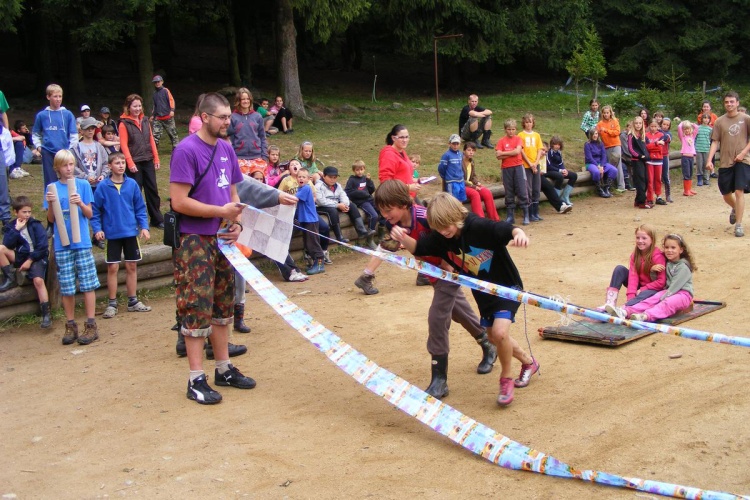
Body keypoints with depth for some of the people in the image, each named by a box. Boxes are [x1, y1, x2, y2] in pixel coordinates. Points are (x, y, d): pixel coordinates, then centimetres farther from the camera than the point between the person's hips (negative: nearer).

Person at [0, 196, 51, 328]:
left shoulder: (36, 225, -6)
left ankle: (46, 314, -22)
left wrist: (30, 260, -13)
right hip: (20, 257, 4)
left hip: (36, 257, -4)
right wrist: (16, 229, -16)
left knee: (38, 280, -27)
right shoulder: (12, 226, 5)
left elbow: (42, 246, -10)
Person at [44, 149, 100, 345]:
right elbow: (50, 219, 5)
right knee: (66, 288, 5)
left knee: (88, 285, -1)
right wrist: (50, 204, -12)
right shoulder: (52, 188, 6)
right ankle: (70, 326, 14)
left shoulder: (83, 185, 2)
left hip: (82, 243, -1)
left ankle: (91, 325, 4)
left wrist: (80, 203, -17)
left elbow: (90, 214, 1)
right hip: (62, 245, 1)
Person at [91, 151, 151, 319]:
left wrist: (144, 226, -4)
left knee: (132, 266, 10)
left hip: (131, 232, 2)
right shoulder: (103, 187, -7)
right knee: (112, 268, 2)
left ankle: (133, 301, 21)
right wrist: (97, 229, -12)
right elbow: (95, 210, -3)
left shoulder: (132, 184, -1)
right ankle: (112, 304, 12)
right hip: (112, 234, -2)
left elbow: (140, 208, 4)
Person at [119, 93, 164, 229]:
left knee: (152, 190, 9)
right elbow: (124, 145, -10)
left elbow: (151, 140, 11)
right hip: (135, 163, -5)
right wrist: (130, 163, -16)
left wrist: (156, 158, 7)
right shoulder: (124, 124, -6)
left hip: (148, 161, 5)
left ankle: (157, 219, 18)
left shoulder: (145, 121, 9)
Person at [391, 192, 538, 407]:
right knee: (494, 336, 19)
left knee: (499, 332, -24)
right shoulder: (440, 238, -12)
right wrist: (402, 238, -26)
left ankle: (506, 379, 2)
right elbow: (417, 248, -4)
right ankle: (528, 362, 47)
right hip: (483, 291, 8)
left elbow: (509, 230, -39)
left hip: (507, 286, -7)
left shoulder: (479, 227, -30)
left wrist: (520, 234, -63)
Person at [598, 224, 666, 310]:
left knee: (647, 294, -40)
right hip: (638, 286, 6)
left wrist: (642, 289, -20)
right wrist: (631, 295, -28)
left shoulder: (658, 256, -18)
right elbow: (633, 275, -15)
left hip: (653, 289, -6)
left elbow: (661, 282, -19)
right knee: (620, 269, -14)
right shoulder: (635, 254, -2)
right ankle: (611, 302, -28)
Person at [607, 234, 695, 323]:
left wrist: (663, 298, -25)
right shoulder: (667, 264, 13)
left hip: (683, 293, -6)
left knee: (667, 303, -35)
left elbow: (676, 284, -19)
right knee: (651, 300, -21)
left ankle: (645, 316, -65)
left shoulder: (683, 267, -10)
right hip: (669, 291, 6)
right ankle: (625, 311, -44)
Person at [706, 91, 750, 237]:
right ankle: (735, 209, 44)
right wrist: (709, 160, -6)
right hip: (725, 162, 3)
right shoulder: (719, 121, 4)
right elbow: (715, 142, 4)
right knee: (726, 193, 10)